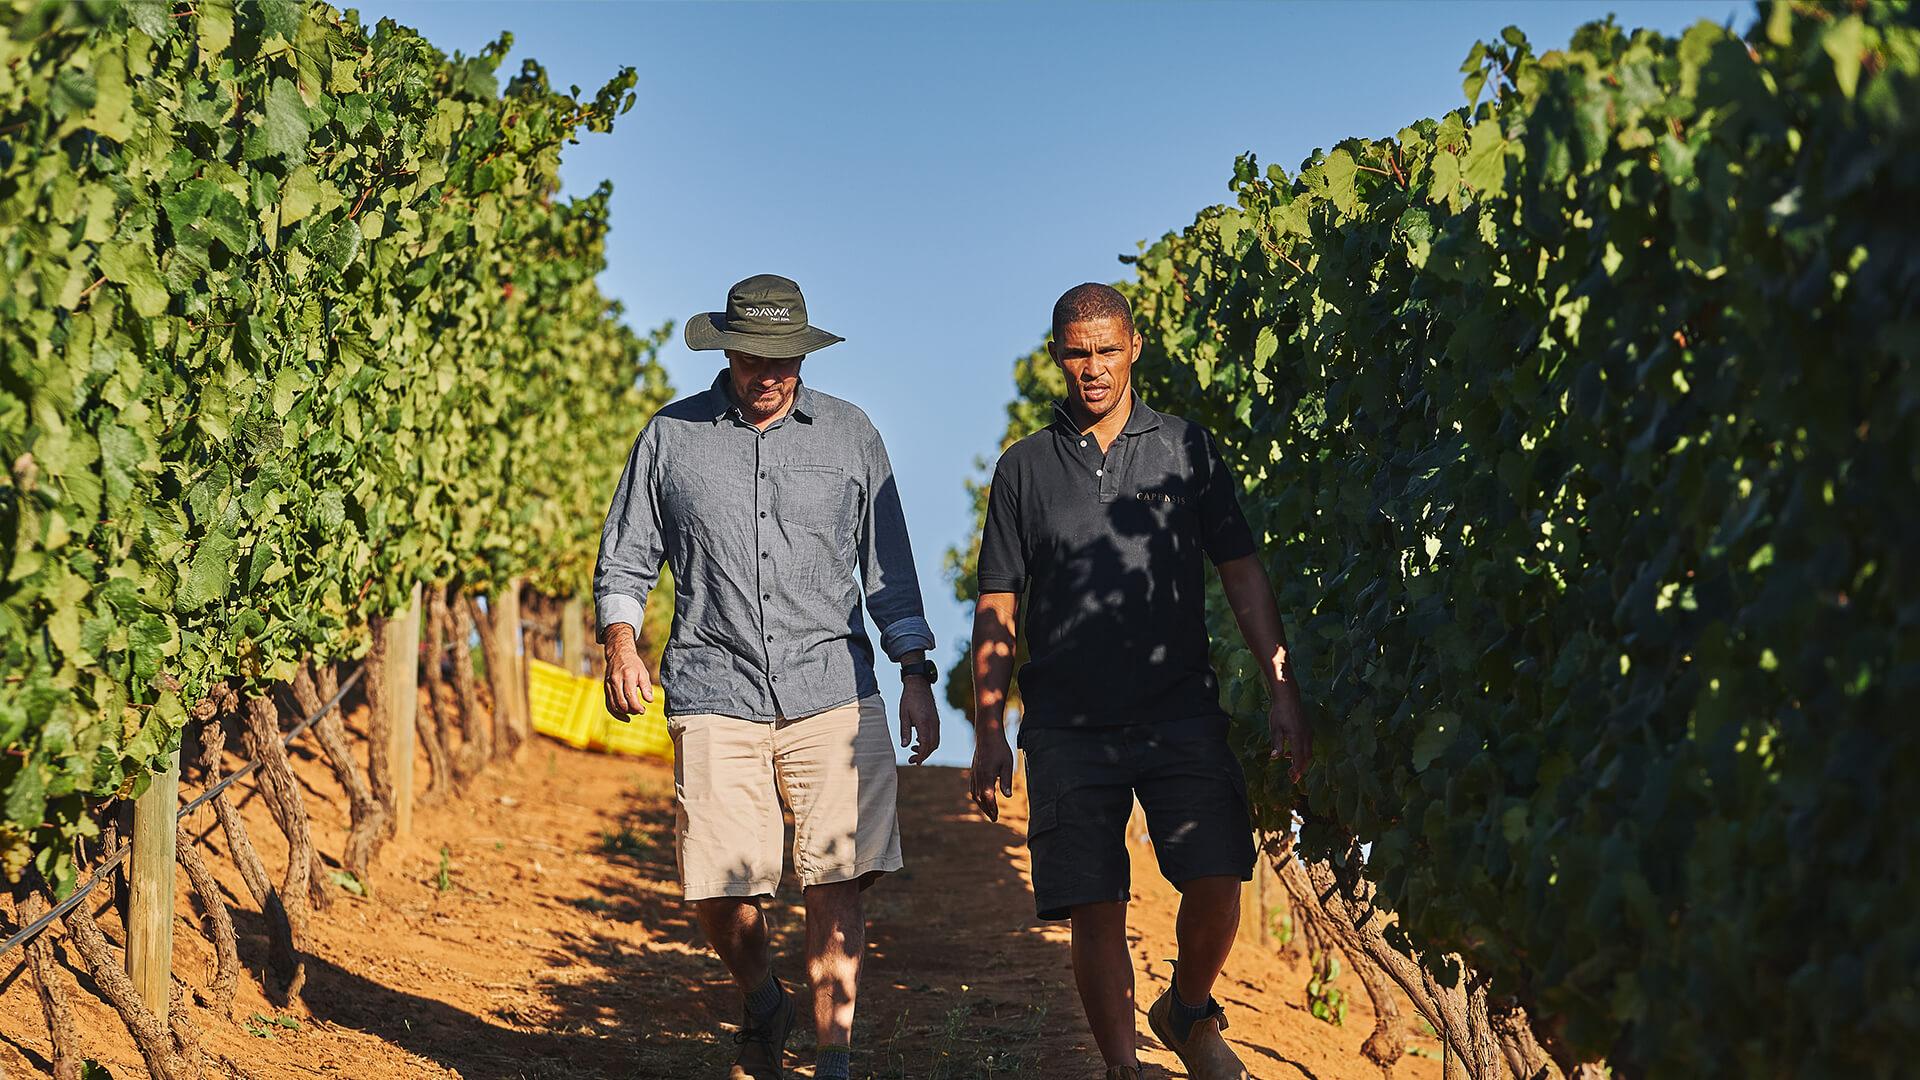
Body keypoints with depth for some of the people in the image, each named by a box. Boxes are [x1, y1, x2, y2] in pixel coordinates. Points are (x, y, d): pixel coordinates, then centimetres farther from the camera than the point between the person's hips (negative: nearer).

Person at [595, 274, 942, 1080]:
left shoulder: (849, 435, 11)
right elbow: (625, 560, 12)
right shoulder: (669, 438, 9)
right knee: (716, 890, -1)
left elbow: (888, 570, 14)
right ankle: (763, 1004, 30)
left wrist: (916, 678, 8)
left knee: (836, 882, -9)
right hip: (715, 696, 0)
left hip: (833, 692, 0)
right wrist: (621, 644, -6)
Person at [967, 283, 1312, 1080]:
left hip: (1181, 713, 0)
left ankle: (1188, 1011, 21)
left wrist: (1282, 691, 0)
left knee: (1216, 885, -9)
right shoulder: (1024, 468, 8)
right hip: (1069, 727, 0)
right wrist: (988, 734, 4)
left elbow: (1243, 576, 8)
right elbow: (997, 609, 9)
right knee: (1095, 911, -3)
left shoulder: (1187, 450, 8)